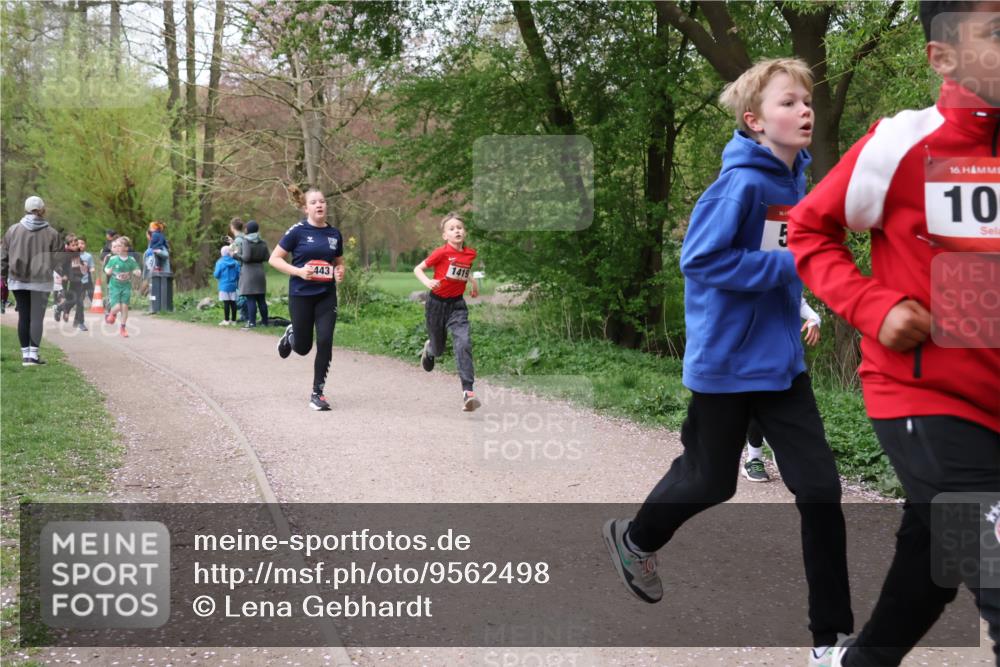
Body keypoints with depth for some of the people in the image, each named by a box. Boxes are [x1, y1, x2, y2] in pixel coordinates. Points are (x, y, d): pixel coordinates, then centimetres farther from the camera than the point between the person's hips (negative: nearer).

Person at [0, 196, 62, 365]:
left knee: (23, 316, 9)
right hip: (41, 281, -2)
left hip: (17, 280, 2)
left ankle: (25, 354, 12)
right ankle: (33, 355, -4)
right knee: (36, 316, 0)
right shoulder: (51, 233, -5)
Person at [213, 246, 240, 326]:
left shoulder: (220, 262, -9)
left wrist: (214, 273, 15)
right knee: (233, 302, 7)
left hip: (224, 286, -3)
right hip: (233, 286, 3)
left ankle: (226, 320, -1)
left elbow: (216, 275, -9)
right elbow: (239, 274, 3)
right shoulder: (236, 263, 0)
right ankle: (233, 320, 12)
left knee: (226, 303, -3)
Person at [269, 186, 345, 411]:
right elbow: (274, 259, -5)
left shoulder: (335, 234, 4)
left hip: (326, 296, 3)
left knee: (325, 343, -8)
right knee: (303, 348, 7)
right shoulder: (298, 231, -8)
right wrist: (298, 271, -18)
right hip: (301, 295, -3)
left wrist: (340, 273, -4)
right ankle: (290, 335, 44)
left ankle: (317, 393, 4)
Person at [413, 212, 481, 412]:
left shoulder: (470, 254, 1)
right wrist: (427, 282, -27)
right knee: (439, 349, 11)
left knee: (464, 344, -18)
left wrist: (472, 281, 14)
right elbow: (417, 269, -10)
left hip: (457, 305, 2)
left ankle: (468, 391, -20)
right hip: (437, 303, -2)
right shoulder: (441, 253, -14)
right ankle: (429, 348, 51)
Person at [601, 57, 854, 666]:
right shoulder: (743, 183, -19)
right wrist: (789, 265, -23)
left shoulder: (797, 180, 5)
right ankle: (635, 539, 44)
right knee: (710, 481, 12)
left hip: (783, 360, 7)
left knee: (821, 487, 0)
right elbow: (700, 258, -24)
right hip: (727, 362, -6)